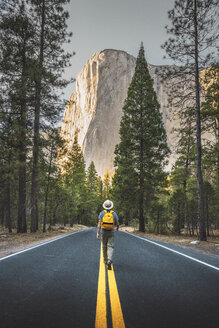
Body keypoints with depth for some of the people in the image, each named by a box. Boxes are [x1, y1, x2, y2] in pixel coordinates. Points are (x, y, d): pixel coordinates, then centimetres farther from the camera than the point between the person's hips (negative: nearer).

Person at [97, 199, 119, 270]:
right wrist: (117, 228, 26)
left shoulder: (102, 213, -4)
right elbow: (117, 224, 3)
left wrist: (97, 233, -11)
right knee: (110, 247, -3)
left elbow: (99, 223, -11)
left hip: (104, 232, 1)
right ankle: (109, 261, -24)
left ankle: (105, 261, 31)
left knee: (104, 246, 17)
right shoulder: (114, 213, -2)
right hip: (111, 233, -1)